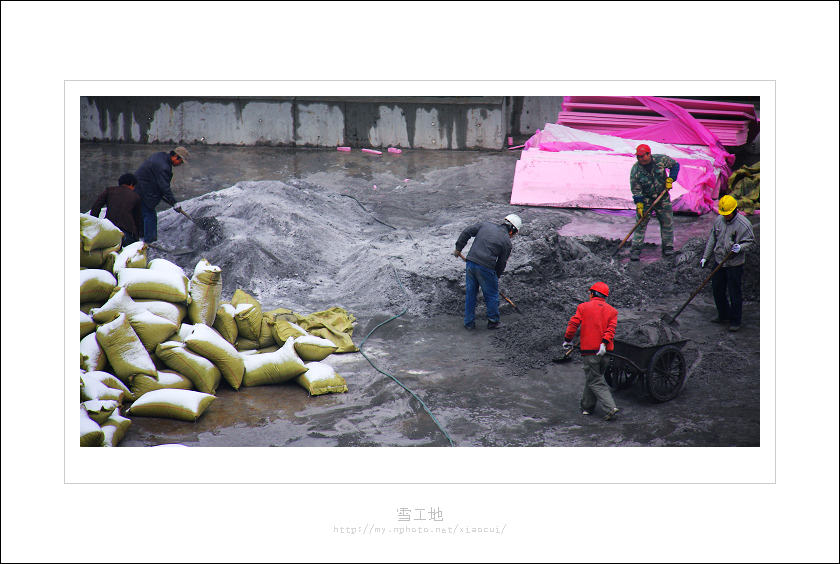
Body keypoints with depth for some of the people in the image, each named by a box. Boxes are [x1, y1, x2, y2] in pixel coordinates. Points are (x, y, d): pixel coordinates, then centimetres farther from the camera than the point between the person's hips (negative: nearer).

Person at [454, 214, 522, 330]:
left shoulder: (486, 225, 11)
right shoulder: (507, 242, 1)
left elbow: (467, 232, 6)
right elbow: (501, 263, 5)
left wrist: (458, 248, 14)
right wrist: (496, 277, 18)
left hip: (470, 263, 5)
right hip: (485, 267, -5)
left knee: (470, 294, 17)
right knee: (492, 296, 15)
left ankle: (469, 323, 25)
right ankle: (493, 321, 28)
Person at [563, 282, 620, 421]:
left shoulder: (583, 307, 2)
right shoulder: (612, 311, 11)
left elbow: (573, 324, -7)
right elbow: (611, 329, -5)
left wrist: (567, 340, 4)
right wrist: (604, 343, -14)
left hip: (589, 350, -4)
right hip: (605, 352, 4)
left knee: (595, 381, -1)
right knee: (594, 377, 20)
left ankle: (611, 408, -14)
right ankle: (587, 406, 28)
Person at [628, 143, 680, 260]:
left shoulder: (661, 159, -14)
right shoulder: (635, 169, -16)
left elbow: (675, 165, 5)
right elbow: (636, 189, -12)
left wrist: (670, 179, -6)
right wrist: (639, 206, -18)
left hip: (663, 197, 2)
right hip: (645, 199, -2)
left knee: (667, 222, 6)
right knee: (641, 224, -5)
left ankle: (668, 247, 19)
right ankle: (635, 250, -2)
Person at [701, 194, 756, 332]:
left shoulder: (743, 224, -14)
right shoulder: (718, 220, 2)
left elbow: (751, 242, -7)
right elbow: (712, 239, 13)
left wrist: (740, 247, -27)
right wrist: (705, 257, 13)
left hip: (734, 264, -6)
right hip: (718, 261, 6)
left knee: (734, 294, -1)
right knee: (717, 290, 14)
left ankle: (735, 321, 12)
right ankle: (723, 315, 34)